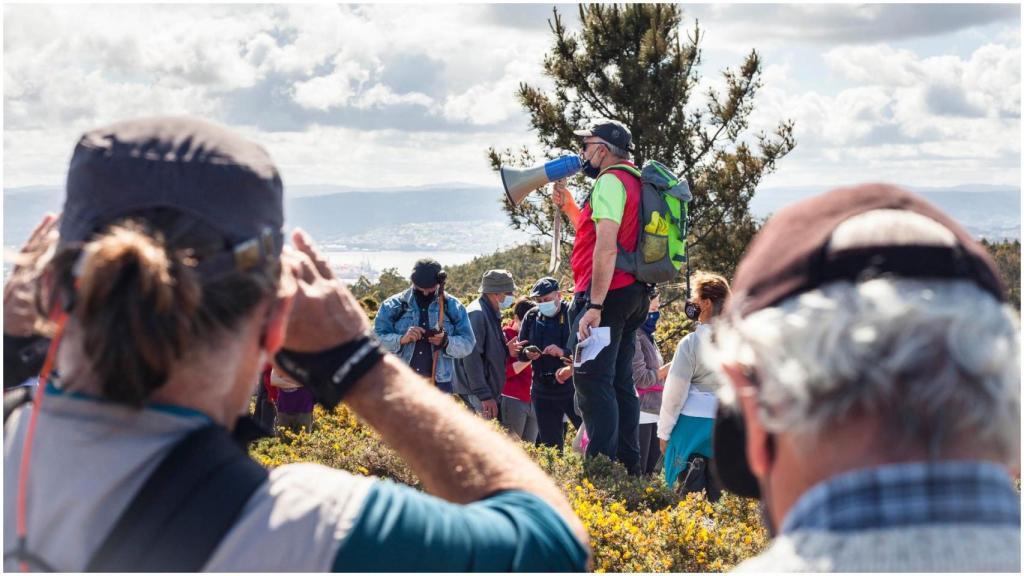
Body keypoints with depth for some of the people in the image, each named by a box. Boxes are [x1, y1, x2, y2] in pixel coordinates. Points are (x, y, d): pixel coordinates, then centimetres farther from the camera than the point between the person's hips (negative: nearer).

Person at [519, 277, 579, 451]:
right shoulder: (532, 317, 8)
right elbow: (519, 351, 13)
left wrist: (563, 352, -26)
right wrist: (527, 354, -9)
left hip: (571, 388, -4)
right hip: (542, 391, 5)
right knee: (550, 443, 10)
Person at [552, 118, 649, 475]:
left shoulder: (610, 181, -11)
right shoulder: (633, 181, 21)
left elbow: (606, 248, -22)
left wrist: (594, 305, -24)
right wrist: (568, 205, 25)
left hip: (608, 294, -10)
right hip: (632, 295, 10)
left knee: (592, 380, -11)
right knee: (620, 381, 12)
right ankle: (628, 465, 13)